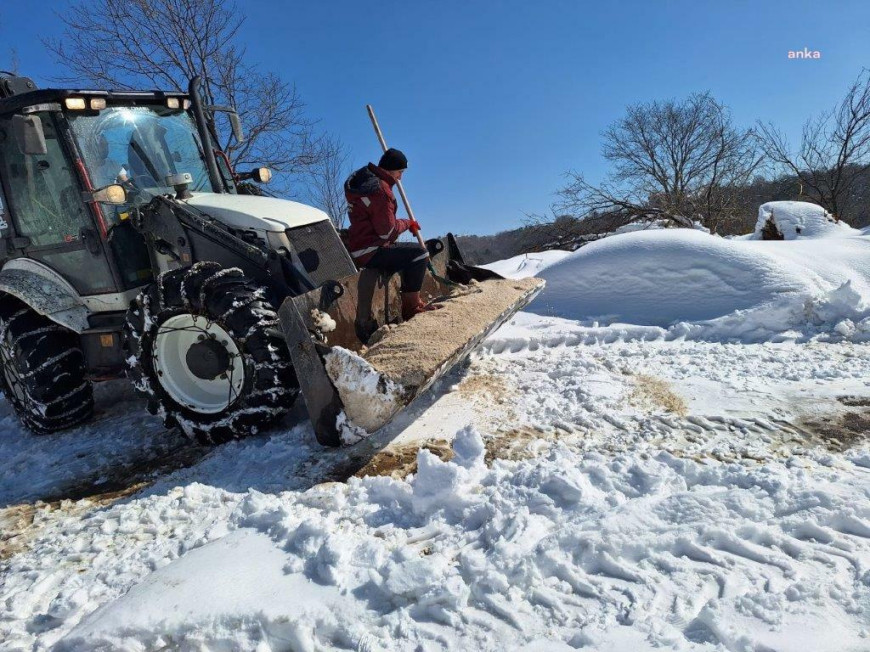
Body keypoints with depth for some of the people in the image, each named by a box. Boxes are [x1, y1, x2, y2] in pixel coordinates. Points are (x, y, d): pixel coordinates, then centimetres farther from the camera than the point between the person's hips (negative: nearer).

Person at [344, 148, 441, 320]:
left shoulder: (363, 177, 14)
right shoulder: (380, 189, -20)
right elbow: (387, 230, -19)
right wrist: (407, 223, -1)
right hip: (369, 252, -11)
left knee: (412, 251, 22)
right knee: (419, 253, -13)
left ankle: (413, 302, 22)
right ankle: (411, 308, -8)